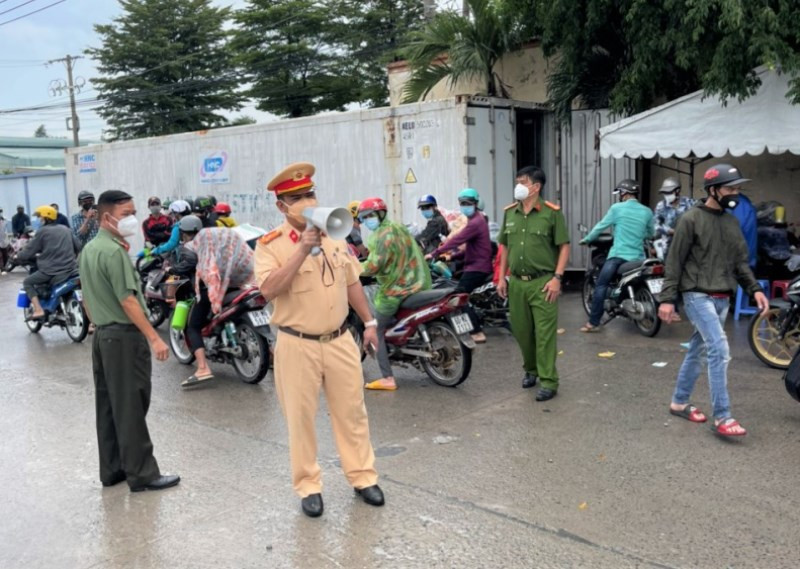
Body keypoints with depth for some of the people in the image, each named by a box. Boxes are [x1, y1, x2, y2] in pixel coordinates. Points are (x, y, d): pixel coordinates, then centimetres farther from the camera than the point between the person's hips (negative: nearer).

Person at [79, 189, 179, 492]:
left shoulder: (89, 249, 13)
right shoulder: (114, 251, -18)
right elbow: (127, 300, -22)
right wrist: (154, 337, -22)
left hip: (102, 334, 10)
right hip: (124, 335, -10)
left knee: (108, 407, 14)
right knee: (131, 408, -4)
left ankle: (111, 470, 22)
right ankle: (142, 474, 3)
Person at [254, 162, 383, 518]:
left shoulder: (334, 238, 8)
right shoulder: (270, 245, -10)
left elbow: (352, 282, 16)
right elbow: (269, 290, -26)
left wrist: (369, 322, 16)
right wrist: (303, 250, -27)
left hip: (340, 341, 4)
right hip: (298, 345, -4)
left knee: (351, 413, 12)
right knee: (301, 419, 6)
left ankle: (362, 476, 26)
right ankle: (308, 486, 21)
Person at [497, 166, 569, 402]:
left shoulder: (552, 213, -6)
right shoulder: (510, 213, 9)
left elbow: (564, 246, -5)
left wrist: (557, 278, -12)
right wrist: (501, 277, 11)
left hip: (542, 283, -5)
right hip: (516, 282, 5)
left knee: (545, 333, -4)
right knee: (521, 330, 13)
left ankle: (549, 382, 2)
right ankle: (531, 369, 33)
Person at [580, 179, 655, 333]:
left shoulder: (617, 208, -2)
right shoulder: (647, 211, 8)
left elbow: (601, 226, 6)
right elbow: (651, 234, 21)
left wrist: (586, 239, 20)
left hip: (618, 255, -4)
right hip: (638, 257, 4)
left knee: (601, 286, -3)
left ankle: (593, 323, -10)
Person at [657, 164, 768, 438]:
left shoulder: (732, 222, 13)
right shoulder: (691, 219, -8)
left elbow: (740, 262, 16)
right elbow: (675, 261, -9)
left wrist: (754, 289, 2)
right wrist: (667, 298, -13)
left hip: (722, 299, 7)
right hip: (698, 296, -7)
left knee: (698, 351, 14)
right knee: (720, 351, -15)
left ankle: (679, 402, 27)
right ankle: (722, 417, -11)